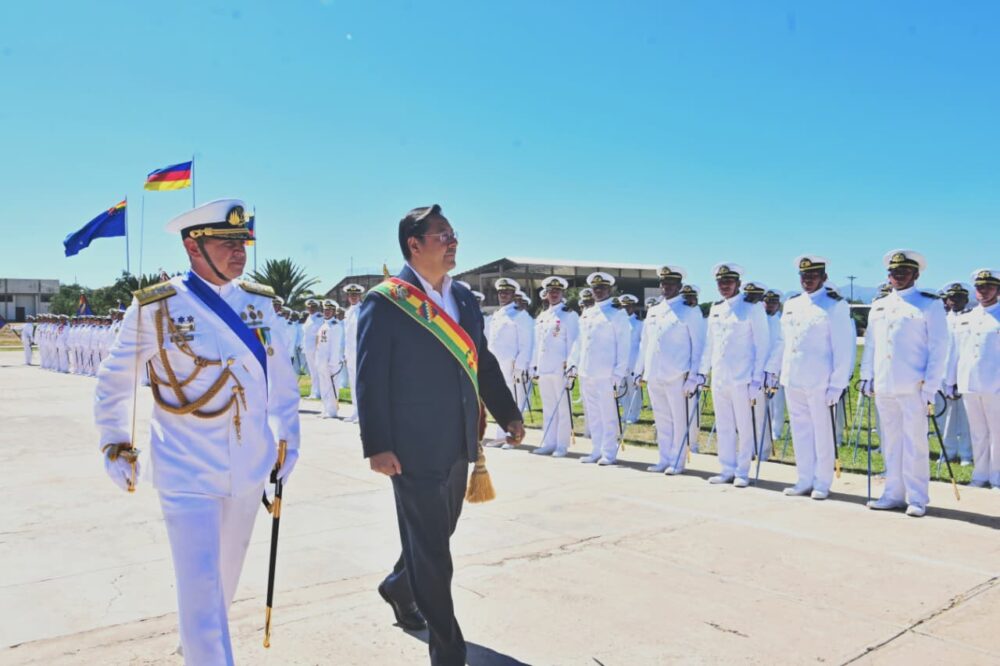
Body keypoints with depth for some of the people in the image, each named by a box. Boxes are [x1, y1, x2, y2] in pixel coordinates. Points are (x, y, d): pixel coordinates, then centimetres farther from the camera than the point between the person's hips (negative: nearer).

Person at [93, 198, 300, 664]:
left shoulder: (259, 302, 1)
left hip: (251, 469, 4)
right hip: (188, 474, -4)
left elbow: (282, 379, 11)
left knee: (226, 576, 20)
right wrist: (115, 446, 5)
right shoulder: (155, 308, -9)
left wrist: (287, 439, 10)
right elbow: (112, 384, 5)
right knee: (200, 585, -4)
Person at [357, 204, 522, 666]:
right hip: (414, 447, -7)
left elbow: (484, 363, 15)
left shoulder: (464, 298, 10)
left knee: (438, 534, 22)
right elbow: (370, 379, -14)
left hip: (458, 445, 7)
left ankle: (399, 586, 50)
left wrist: (508, 414, 11)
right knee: (429, 545, 3)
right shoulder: (384, 303, -11)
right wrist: (377, 446, -19)